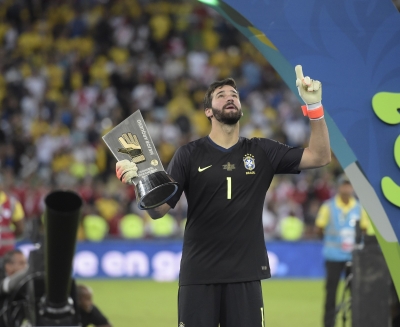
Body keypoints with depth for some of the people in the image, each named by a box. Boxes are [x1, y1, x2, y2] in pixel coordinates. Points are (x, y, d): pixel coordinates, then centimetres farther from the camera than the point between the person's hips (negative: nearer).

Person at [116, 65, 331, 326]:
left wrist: (314, 106, -9)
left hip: (245, 274, 2)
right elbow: (159, 210, -3)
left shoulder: (262, 152, 7)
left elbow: (320, 156, 3)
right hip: (198, 274, -2)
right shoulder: (189, 155, 1)